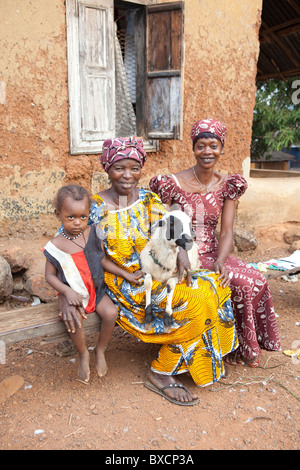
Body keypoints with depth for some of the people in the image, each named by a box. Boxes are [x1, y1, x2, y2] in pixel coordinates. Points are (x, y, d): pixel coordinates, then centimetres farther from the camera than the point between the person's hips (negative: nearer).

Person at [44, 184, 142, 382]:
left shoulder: (92, 234, -5)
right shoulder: (55, 246, -11)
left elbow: (103, 260, 3)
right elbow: (50, 275, -5)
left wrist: (126, 274, -1)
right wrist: (67, 292, -20)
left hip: (96, 289, 3)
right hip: (73, 293, -2)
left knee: (111, 313, -20)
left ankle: (100, 350, 8)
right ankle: (83, 354, 5)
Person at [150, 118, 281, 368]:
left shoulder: (228, 185, 3)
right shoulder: (174, 184, -10)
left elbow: (226, 232, -3)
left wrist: (220, 261, -21)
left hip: (213, 252, 5)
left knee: (258, 280, -15)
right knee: (242, 282, -21)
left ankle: (251, 343, 8)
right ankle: (235, 347, 2)